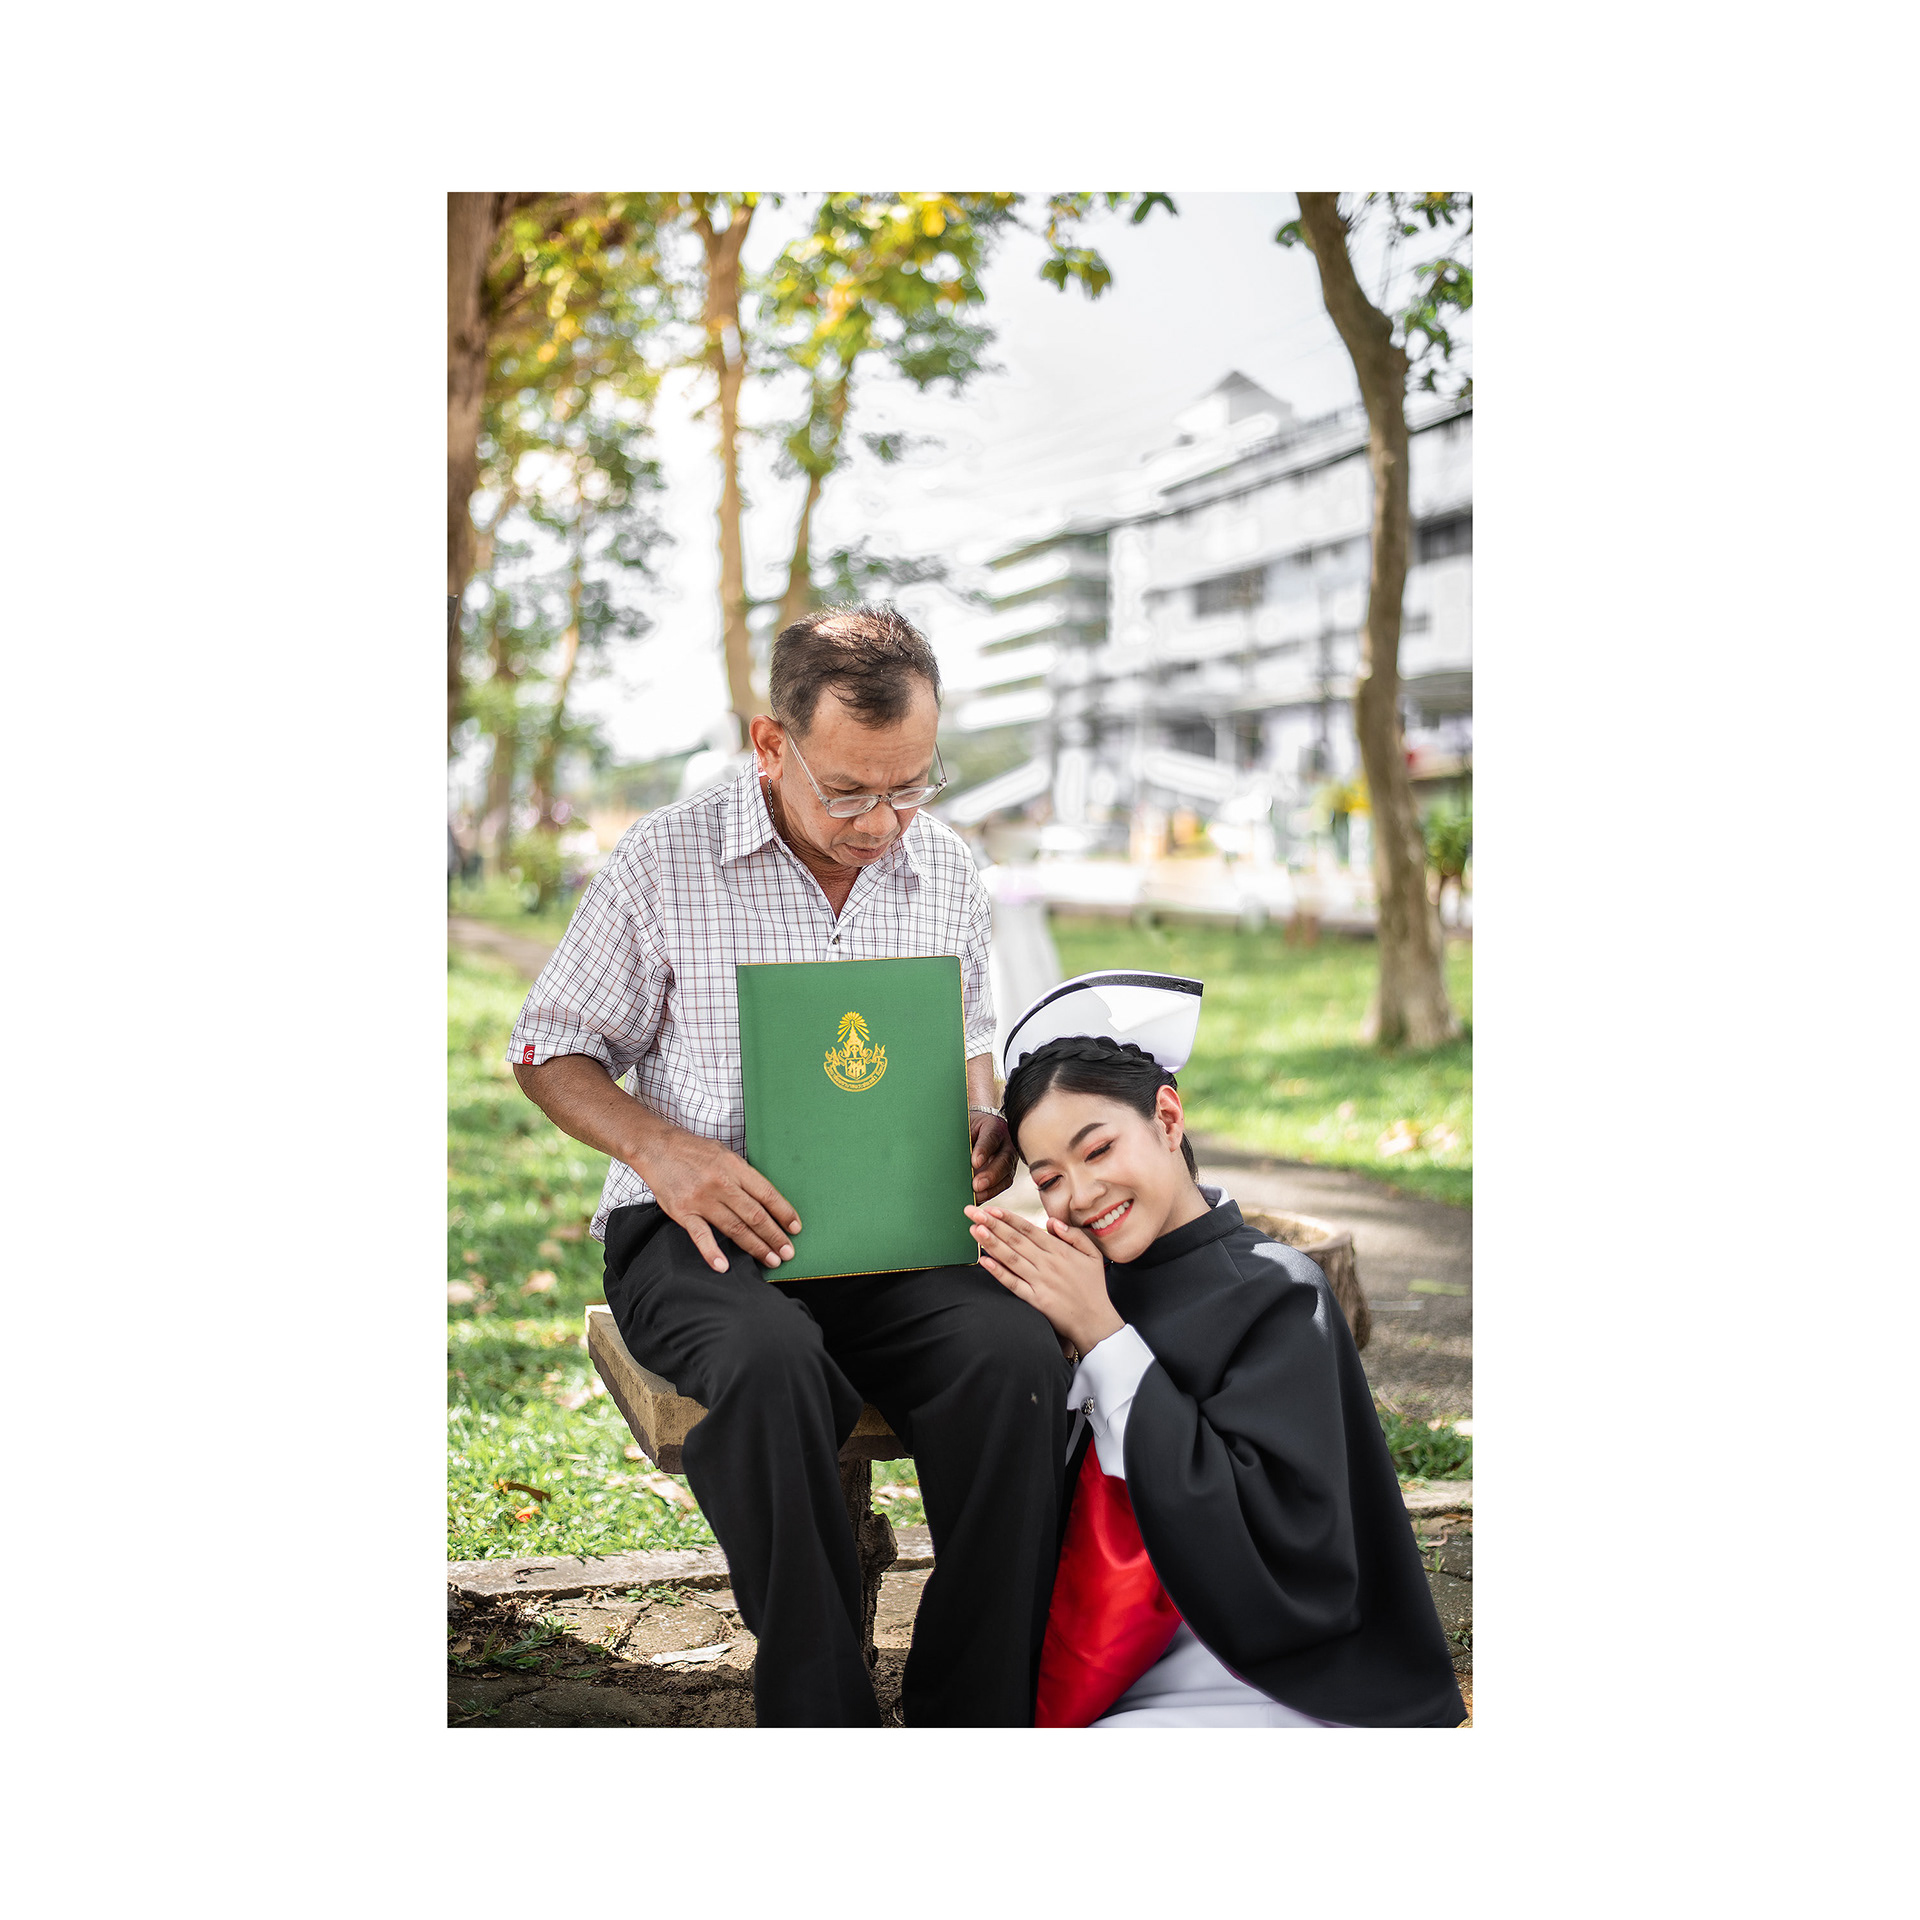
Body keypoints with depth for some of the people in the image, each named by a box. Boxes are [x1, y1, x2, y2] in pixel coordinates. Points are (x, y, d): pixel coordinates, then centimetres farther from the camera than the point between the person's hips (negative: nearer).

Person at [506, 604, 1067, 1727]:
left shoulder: (948, 872, 9)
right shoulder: (666, 864, -2)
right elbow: (553, 1051, 5)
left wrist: (983, 1126, 1)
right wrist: (660, 1147, -15)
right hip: (700, 1230, -3)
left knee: (1016, 1353, -30)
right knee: (772, 1363, -39)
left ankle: (981, 1715, -18)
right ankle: (822, 1713, -25)